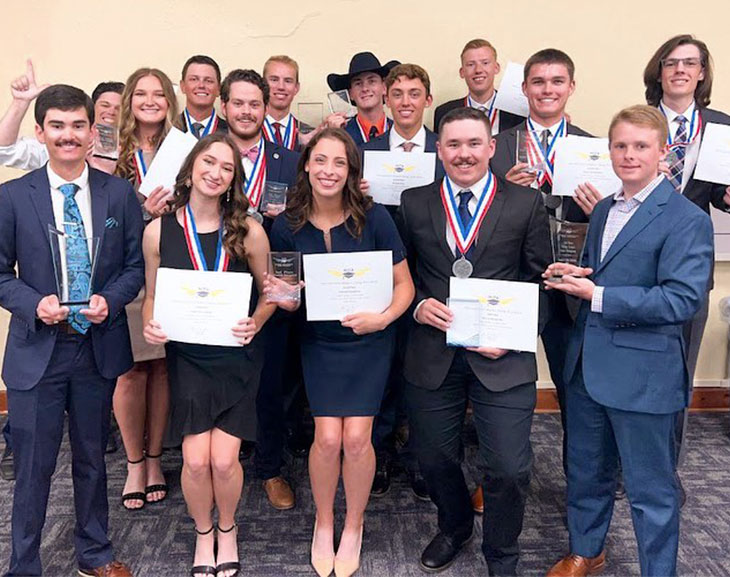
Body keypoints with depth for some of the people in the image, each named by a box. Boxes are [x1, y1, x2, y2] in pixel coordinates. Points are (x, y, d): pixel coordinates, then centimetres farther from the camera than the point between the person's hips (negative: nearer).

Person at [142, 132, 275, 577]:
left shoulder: (249, 232, -8)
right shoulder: (159, 231, -4)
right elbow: (152, 295, 8)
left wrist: (255, 323, -14)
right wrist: (151, 326, -11)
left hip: (236, 356, -1)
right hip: (186, 355, 1)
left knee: (223, 459, -5)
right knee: (196, 460, -6)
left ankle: (227, 529, 29)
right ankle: (203, 533, 27)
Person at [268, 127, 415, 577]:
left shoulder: (374, 218, -15)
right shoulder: (288, 225, -9)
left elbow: (405, 284, -9)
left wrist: (383, 318, -25)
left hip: (369, 341, -1)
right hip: (319, 342, 1)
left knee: (356, 437, -5)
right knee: (328, 438, -7)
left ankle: (354, 526, 23)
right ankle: (324, 524, 22)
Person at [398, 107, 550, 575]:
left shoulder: (527, 204, 2)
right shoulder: (414, 203, 6)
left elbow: (539, 282, 3)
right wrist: (417, 305, -8)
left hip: (502, 358, -2)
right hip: (433, 356, 2)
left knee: (509, 469, -1)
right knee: (434, 459, 15)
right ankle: (455, 528, 47)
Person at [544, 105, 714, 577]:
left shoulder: (687, 220, -12)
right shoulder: (604, 210, 12)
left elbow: (683, 299, -22)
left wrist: (600, 297, -22)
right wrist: (572, 276, -1)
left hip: (644, 374, -7)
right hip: (587, 366, 7)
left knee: (652, 489, 8)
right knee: (586, 471, 22)